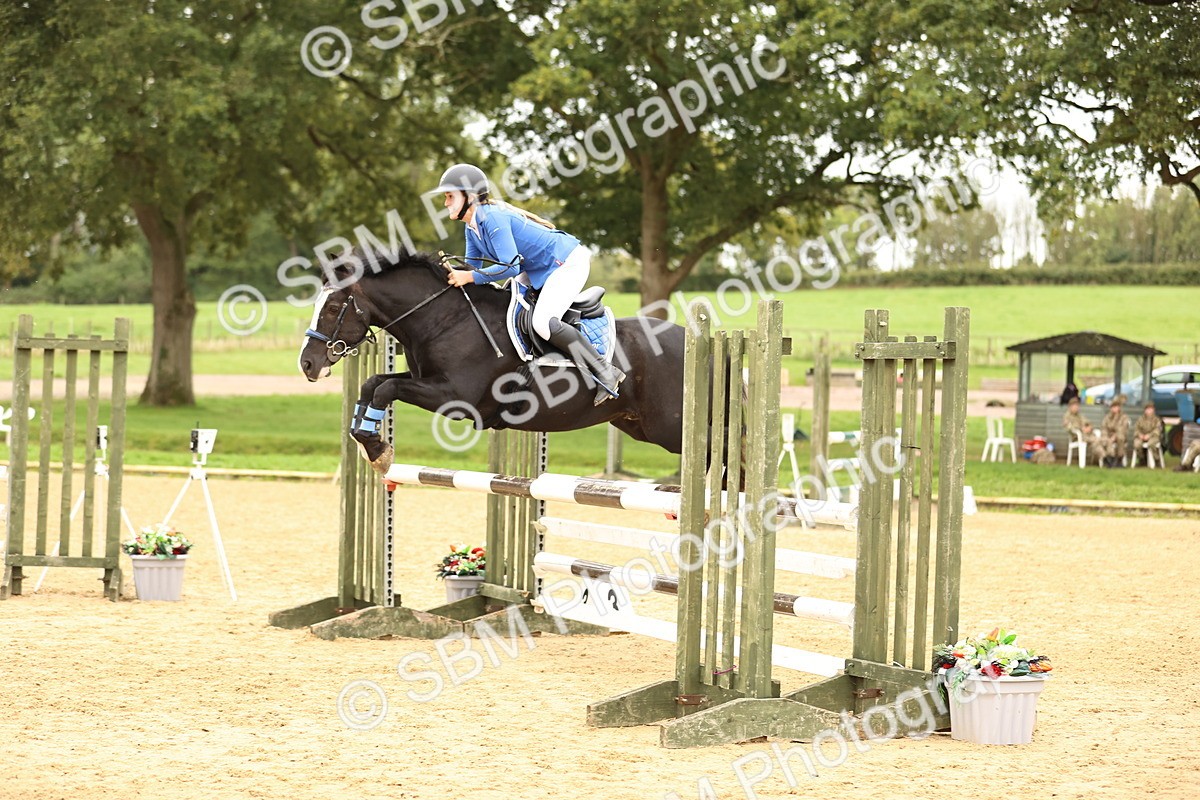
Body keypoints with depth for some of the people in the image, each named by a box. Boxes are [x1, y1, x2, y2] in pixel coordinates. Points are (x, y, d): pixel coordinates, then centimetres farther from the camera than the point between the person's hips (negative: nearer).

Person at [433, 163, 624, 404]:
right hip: (541, 268, 11)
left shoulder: (492, 218, -25)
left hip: (568, 262, -11)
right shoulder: (472, 226, 5)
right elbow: (473, 265, 11)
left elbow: (511, 266, -31)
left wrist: (470, 277, -30)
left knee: (543, 323, -26)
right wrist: (453, 270, -9)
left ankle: (605, 373, -15)